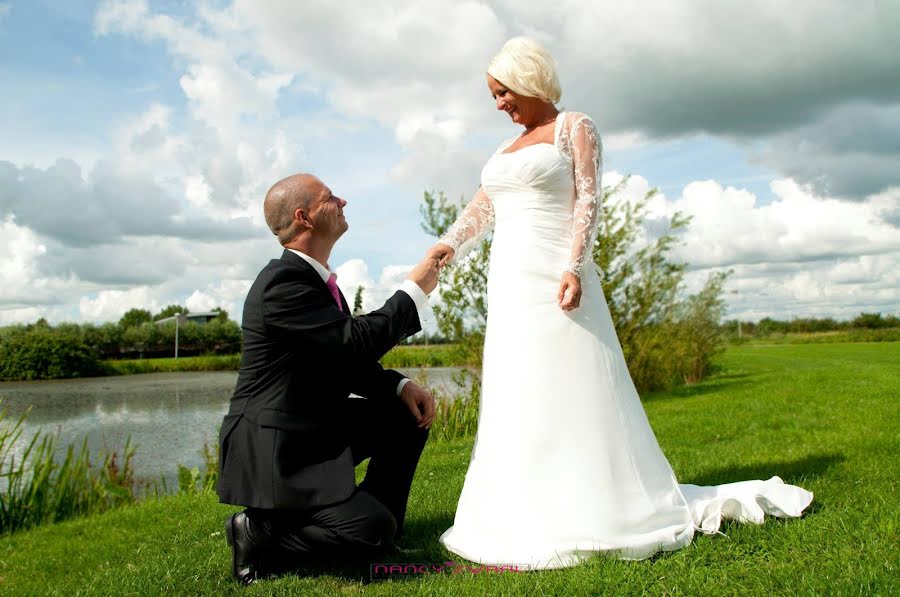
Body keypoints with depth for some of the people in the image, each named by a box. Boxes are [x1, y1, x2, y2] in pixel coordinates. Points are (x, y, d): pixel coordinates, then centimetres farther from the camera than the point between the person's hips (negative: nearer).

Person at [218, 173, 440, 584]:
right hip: (274, 451, -10)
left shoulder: (317, 278, 9)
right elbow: (357, 342, -27)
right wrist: (415, 291, -14)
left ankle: (378, 520, 15)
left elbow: (348, 364, 14)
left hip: (316, 430, 10)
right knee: (374, 532, -19)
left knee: (411, 415, 8)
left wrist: (401, 386, -2)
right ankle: (260, 532, -2)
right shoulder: (282, 281, -22)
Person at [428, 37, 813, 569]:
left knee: (571, 396, -7)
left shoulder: (574, 128, 4)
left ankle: (595, 511, 5)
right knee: (518, 402, 6)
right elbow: (482, 208, 16)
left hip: (553, 280, -7)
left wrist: (575, 267, -21)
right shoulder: (509, 148, 23)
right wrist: (448, 246, -2)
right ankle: (535, 511, 14)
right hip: (510, 286, 8)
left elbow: (588, 202, -8)